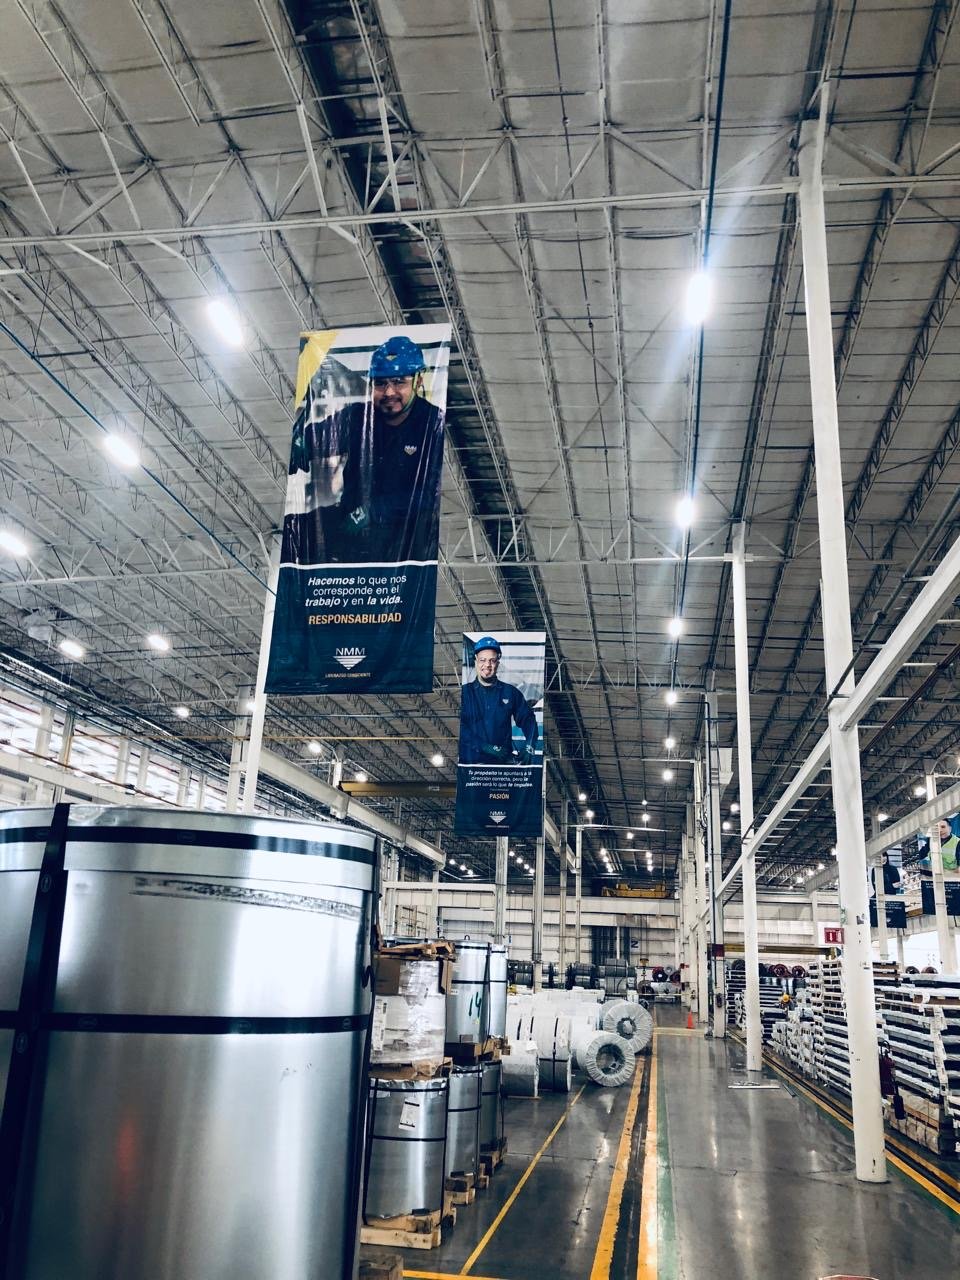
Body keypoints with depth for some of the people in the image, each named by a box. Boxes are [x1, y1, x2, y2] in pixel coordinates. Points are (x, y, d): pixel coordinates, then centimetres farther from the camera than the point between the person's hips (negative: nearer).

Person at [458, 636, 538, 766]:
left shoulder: (511, 692, 12)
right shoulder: (465, 692, 7)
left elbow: (527, 719, 11)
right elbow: (460, 726, -3)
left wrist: (529, 749, -6)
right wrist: (484, 747, -15)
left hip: (504, 760, 2)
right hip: (471, 760, -2)